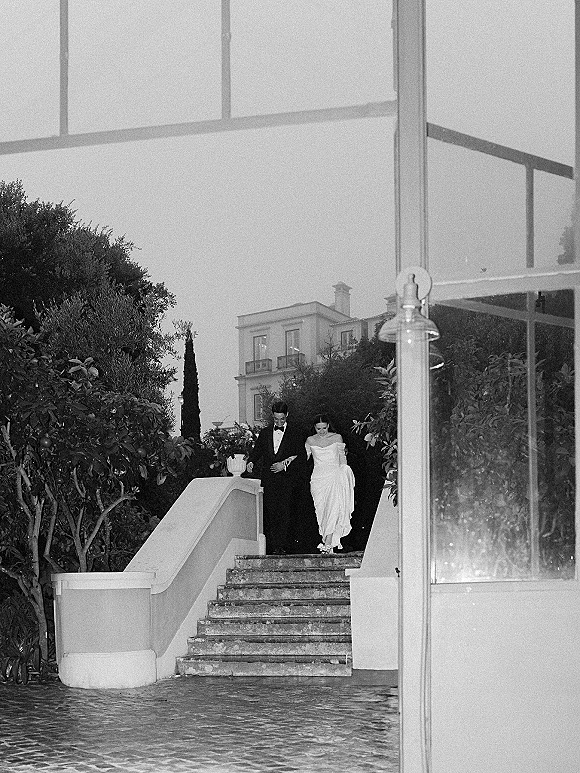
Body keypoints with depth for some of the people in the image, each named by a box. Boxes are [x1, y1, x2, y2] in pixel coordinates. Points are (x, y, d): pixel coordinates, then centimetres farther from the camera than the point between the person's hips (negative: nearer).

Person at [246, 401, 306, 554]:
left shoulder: (295, 434, 5)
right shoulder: (264, 433, 14)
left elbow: (302, 457, 0)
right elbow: (257, 451, 14)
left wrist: (285, 464, -11)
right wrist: (251, 462, -7)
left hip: (287, 480, -2)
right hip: (269, 481, 2)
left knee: (284, 513, -8)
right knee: (270, 514, -2)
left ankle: (281, 546, -4)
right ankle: (272, 546, 2)